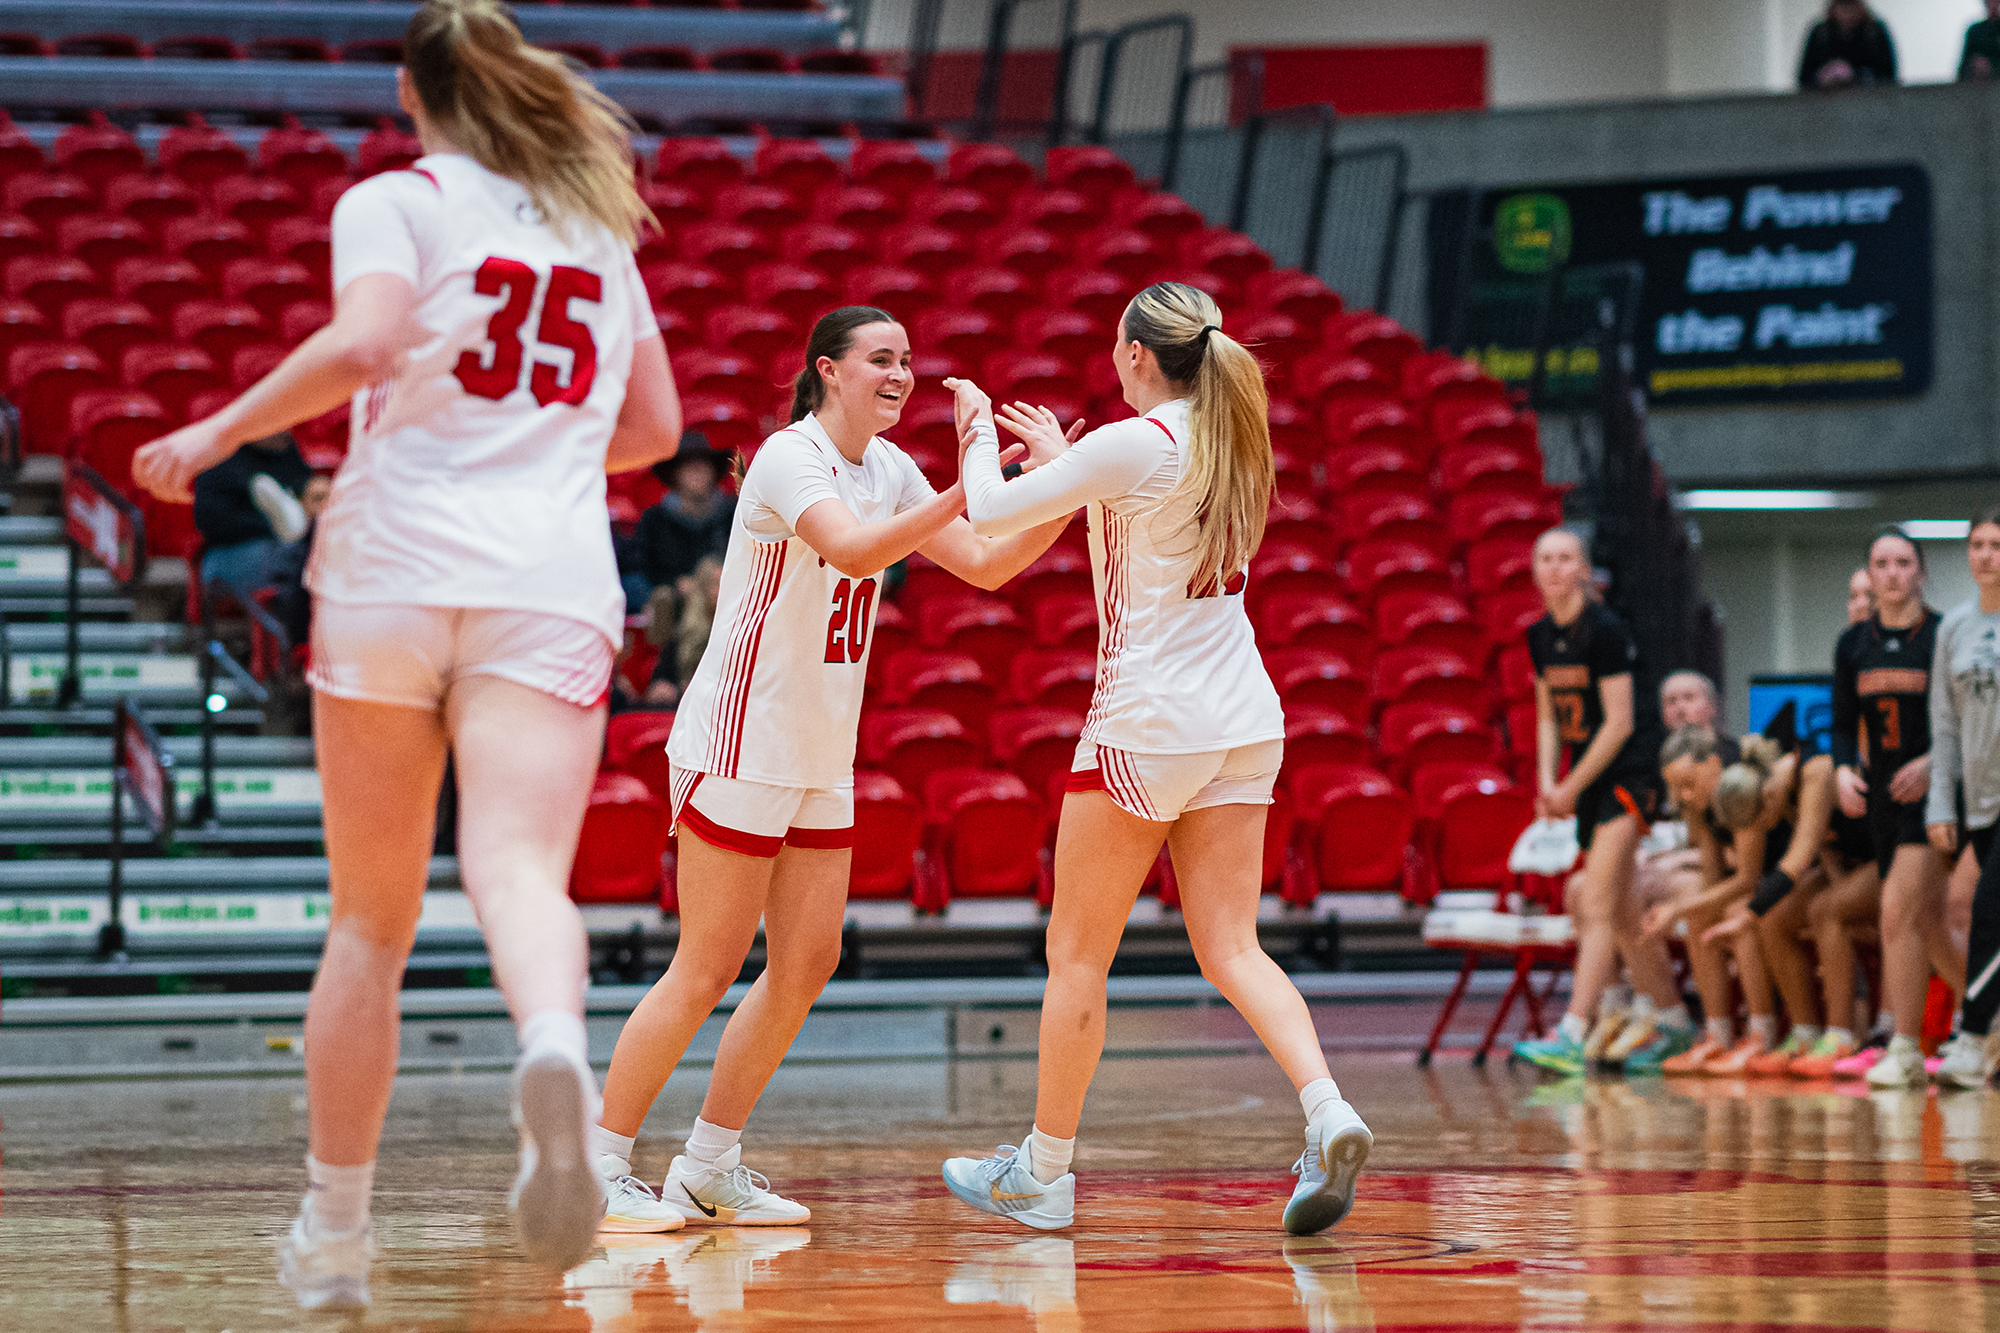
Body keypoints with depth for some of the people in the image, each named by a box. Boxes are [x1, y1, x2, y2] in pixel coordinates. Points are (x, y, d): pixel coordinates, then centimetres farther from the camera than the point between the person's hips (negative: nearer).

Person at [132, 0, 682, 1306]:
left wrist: (220, 431, -4)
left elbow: (365, 339, -14)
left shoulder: (398, 200, 5)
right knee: (521, 871, -17)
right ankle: (556, 1053, -52)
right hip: (552, 586, 2)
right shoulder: (598, 228, 21)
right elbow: (655, 426, 25)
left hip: (392, 571, -1)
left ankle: (335, 1232, 16)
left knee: (371, 922, 10)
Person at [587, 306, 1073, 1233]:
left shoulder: (885, 467, 9)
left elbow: (986, 566, 10)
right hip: (739, 744, -9)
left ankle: (710, 1168, 14)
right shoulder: (790, 458, -17)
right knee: (706, 972, -7)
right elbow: (854, 549, -35)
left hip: (821, 758, 9)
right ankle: (600, 1164, 3)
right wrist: (965, 494, -44)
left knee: (806, 966, 5)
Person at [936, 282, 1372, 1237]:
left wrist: (979, 432, 11)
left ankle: (1043, 1171, 13)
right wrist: (1059, 455, 32)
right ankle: (1327, 1113, -20)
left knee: (1077, 952, 6)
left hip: (1148, 721, -7)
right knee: (1231, 948, 3)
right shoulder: (1226, 443, 9)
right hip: (1242, 726, 7)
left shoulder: (1131, 446, -14)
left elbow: (990, 512, -7)